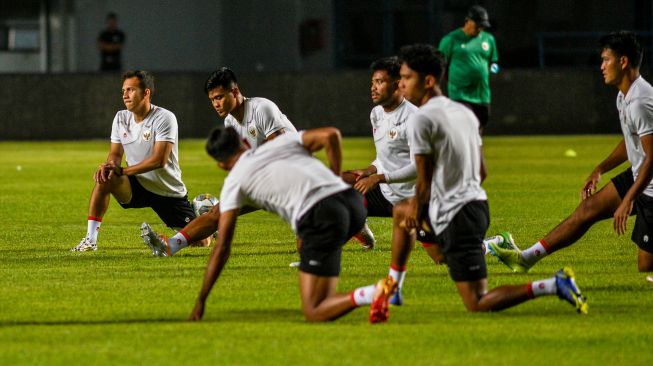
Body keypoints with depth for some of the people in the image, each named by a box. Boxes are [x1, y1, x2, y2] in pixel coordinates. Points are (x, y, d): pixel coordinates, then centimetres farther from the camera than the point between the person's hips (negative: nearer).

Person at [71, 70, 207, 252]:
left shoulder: (164, 118, -19)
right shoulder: (121, 118, 1)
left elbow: (159, 160, -25)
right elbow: (115, 154, 4)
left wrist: (122, 171, -27)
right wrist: (109, 166, -22)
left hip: (169, 192, -3)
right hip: (137, 186, 3)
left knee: (199, 240, -6)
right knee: (103, 179, -27)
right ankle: (90, 240, -23)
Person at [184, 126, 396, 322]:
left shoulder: (234, 181, 17)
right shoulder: (282, 142, 27)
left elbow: (222, 249, 13)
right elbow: (331, 135, 11)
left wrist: (201, 301, 19)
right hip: (352, 201, 6)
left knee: (314, 314, -1)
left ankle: (374, 295, -26)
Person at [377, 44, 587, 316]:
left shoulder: (420, 120, -15)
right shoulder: (464, 112, 12)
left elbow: (424, 183, -14)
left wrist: (417, 214, 6)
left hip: (454, 217, -10)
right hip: (477, 201, 10)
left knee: (478, 305, -8)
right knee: (400, 211, 32)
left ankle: (554, 286, -19)